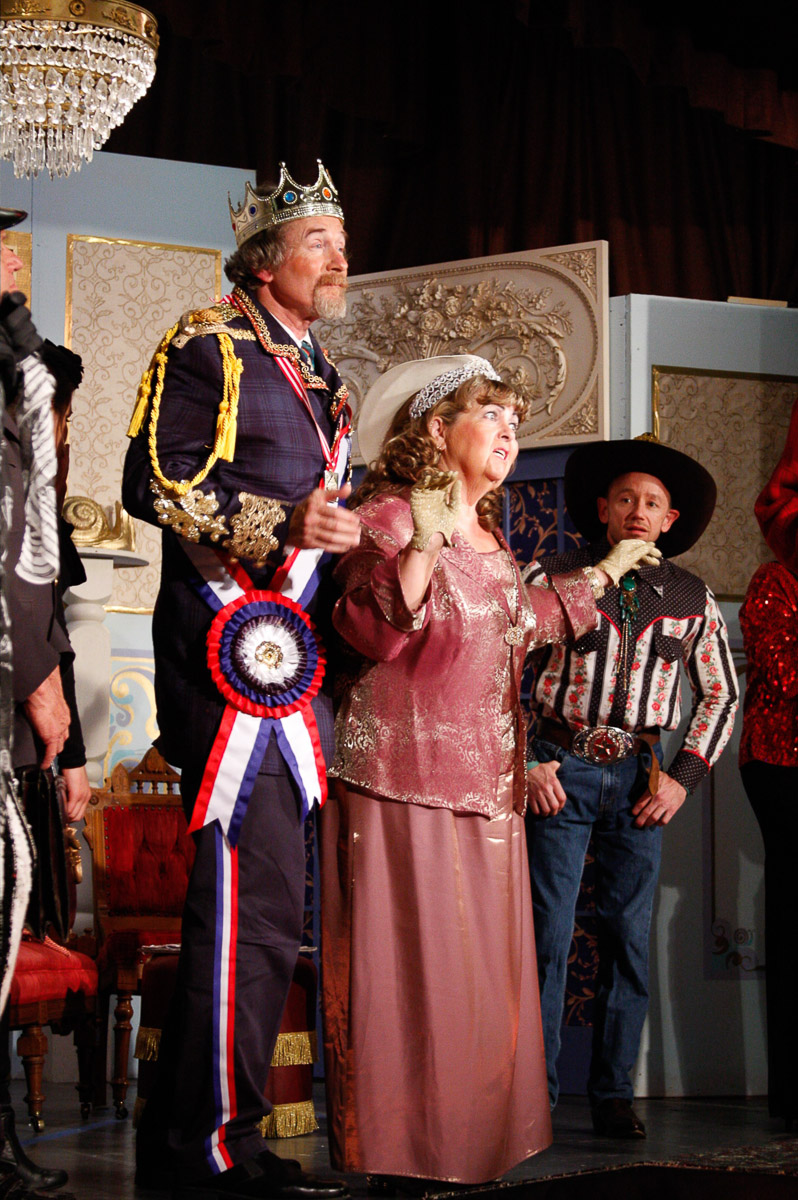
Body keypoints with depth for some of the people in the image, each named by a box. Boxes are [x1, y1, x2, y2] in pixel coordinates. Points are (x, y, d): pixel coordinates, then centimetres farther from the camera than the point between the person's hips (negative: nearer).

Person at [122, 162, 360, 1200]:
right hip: (236, 644, -9)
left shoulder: (322, 378, 25)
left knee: (251, 901, 10)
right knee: (256, 902, -13)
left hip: (296, 657, 10)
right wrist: (283, 526, -19)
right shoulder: (208, 347, -2)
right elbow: (155, 483, -11)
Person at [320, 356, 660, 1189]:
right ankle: (397, 1151, -2)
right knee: (408, 958, -8)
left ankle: (466, 1138, 15)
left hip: (482, 783, 9)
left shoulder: (487, 537, 19)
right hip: (403, 775, -8)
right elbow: (368, 632, -18)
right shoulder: (389, 514, -6)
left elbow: (517, 622, 35)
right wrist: (423, 546, -29)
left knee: (479, 963, 8)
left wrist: (601, 576, 45)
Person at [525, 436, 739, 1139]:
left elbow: (720, 694, 15)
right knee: (548, 934, -5)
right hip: (560, 770, -2)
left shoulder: (691, 598, 8)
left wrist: (684, 777, 4)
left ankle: (613, 1094, 13)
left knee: (629, 937, 4)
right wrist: (524, 761, -6)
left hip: (640, 777, 3)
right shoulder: (551, 578, -1)